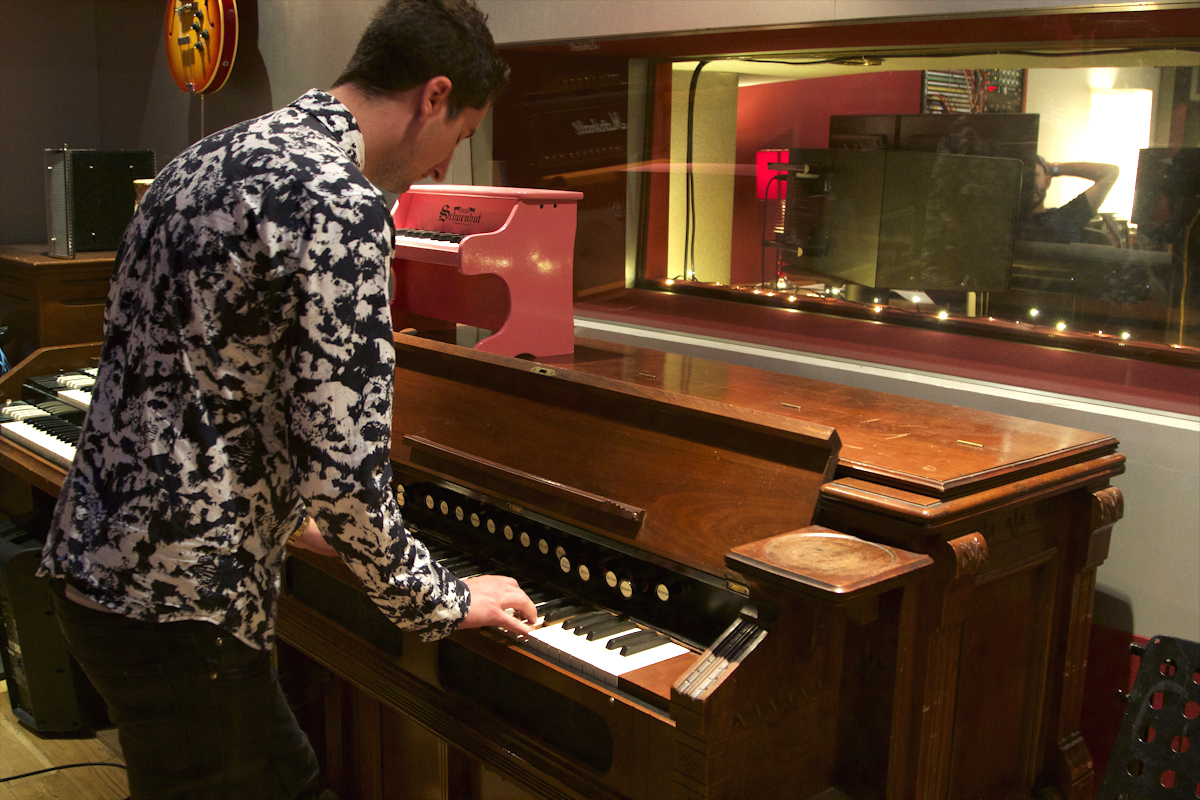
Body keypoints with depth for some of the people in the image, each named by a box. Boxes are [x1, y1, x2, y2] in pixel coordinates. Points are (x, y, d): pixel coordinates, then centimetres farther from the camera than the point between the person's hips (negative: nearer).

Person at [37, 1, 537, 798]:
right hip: (178, 603, -10)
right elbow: (344, 469, -23)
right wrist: (445, 604, -6)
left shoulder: (217, 157, 11)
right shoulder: (339, 207, -20)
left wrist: (286, 516, 29)